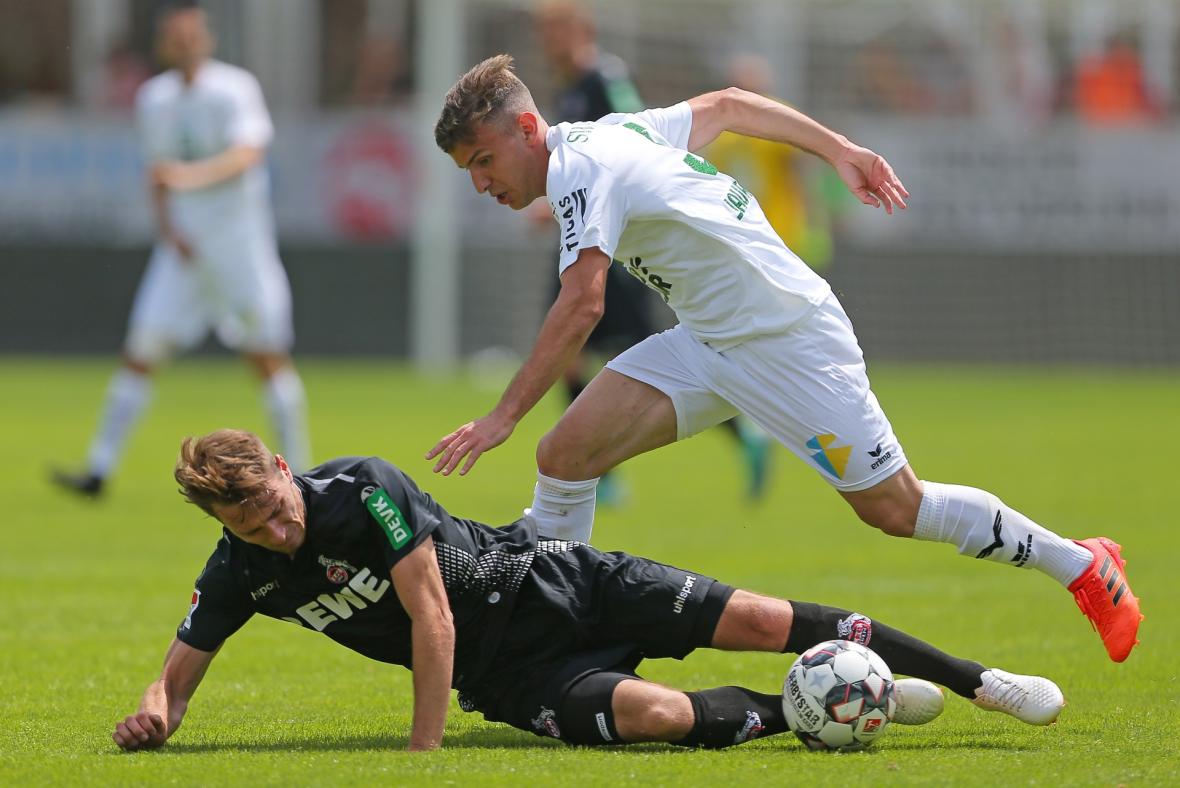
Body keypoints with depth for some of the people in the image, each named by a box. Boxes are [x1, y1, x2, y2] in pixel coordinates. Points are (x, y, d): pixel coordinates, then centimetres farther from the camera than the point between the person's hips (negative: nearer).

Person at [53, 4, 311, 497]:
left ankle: (299, 470, 7)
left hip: (240, 239, -4)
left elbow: (248, 152, -25)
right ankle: (99, 470, -2)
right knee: (141, 349, -3)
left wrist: (193, 175, -41)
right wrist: (167, 228, 1)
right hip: (183, 247, 4)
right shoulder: (153, 100, 9)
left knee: (267, 354, -3)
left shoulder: (234, 89, -8)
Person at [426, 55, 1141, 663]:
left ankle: (1084, 567, 17)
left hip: (788, 336, -9)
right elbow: (725, 104, 17)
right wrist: (840, 151, 24)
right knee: (565, 455, -5)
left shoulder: (578, 166, -21)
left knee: (894, 508, 1)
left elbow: (582, 306, -31)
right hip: (708, 342, 9)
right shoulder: (609, 134, 6)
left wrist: (504, 417, -32)